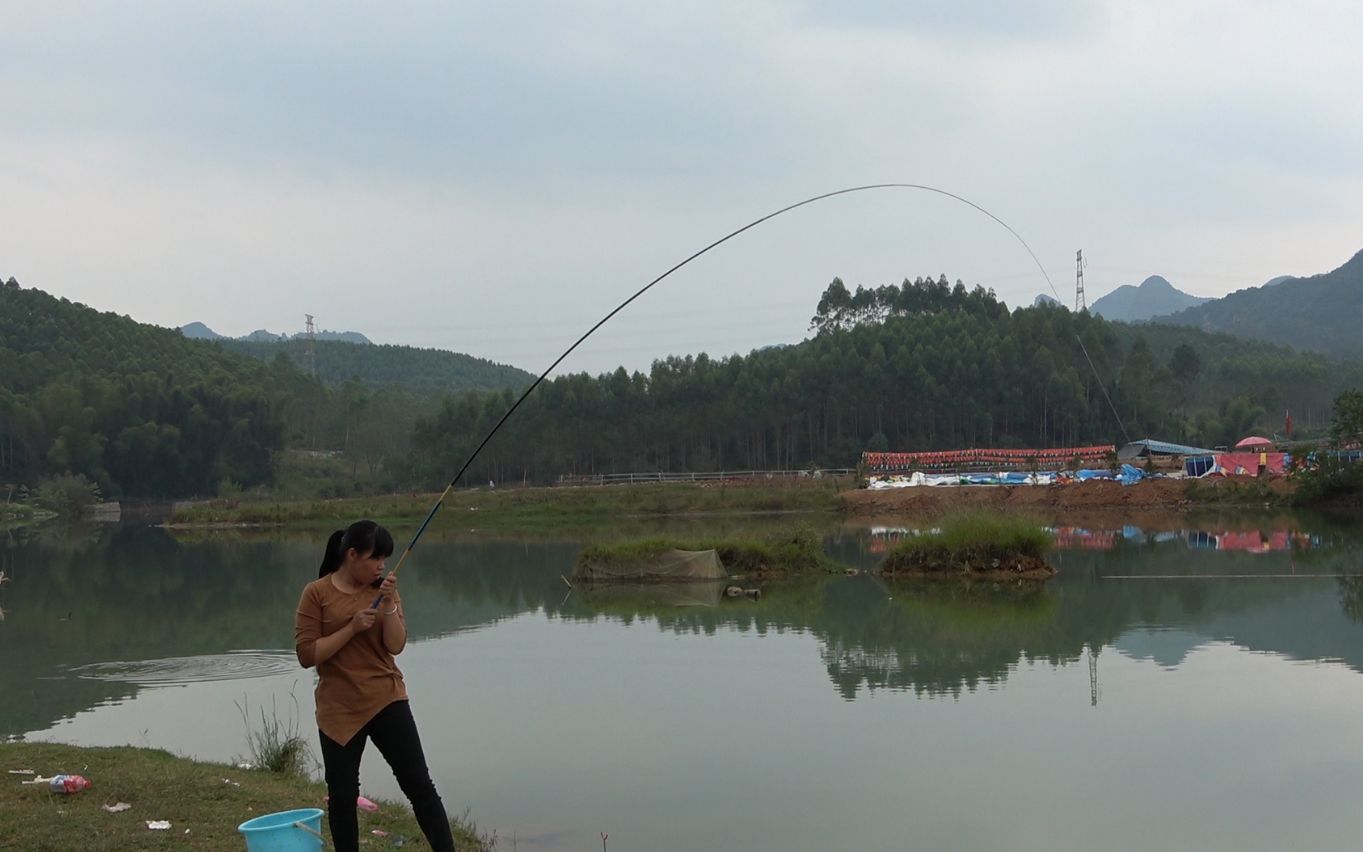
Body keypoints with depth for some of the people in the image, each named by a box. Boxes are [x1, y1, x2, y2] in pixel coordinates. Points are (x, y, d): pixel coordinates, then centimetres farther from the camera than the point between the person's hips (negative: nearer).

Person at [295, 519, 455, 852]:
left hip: (387, 702, 2)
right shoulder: (316, 594, -6)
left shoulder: (383, 589, 3)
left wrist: (388, 604, -18)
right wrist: (352, 628, -18)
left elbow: (395, 645, -6)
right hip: (339, 711, -2)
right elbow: (307, 655, -11)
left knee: (419, 784, -1)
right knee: (342, 797, 6)